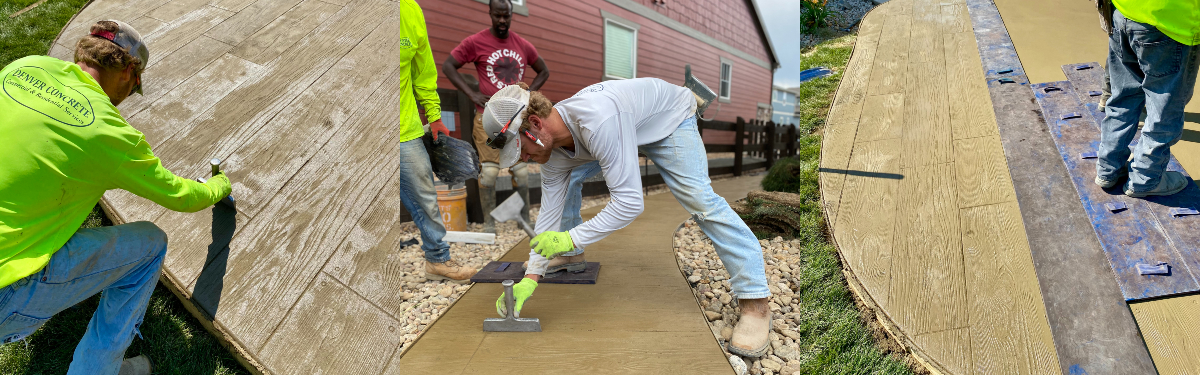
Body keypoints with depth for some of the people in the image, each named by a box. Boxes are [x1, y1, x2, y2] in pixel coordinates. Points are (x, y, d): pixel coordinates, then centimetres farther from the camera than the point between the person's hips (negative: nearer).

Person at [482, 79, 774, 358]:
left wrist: (571, 238, -41)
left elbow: (630, 202, -44)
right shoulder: (553, 152, -18)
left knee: (699, 198, -24)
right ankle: (571, 256, 25)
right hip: (628, 122, 8)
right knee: (569, 181, 2)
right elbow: (549, 212, -11)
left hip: (670, 118, -7)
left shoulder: (598, 121, -45)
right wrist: (530, 277, -16)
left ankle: (755, 302, -19)